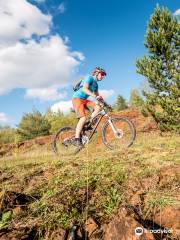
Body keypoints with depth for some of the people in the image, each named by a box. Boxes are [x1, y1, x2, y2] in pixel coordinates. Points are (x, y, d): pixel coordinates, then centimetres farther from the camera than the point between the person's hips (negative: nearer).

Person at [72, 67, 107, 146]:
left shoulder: (96, 84, 18)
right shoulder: (90, 78, -8)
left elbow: (98, 96, 18)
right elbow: (84, 89, -24)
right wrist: (95, 96, -34)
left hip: (84, 100, 8)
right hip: (77, 98, -8)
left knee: (97, 107, -11)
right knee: (83, 117, -20)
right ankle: (77, 139, -16)